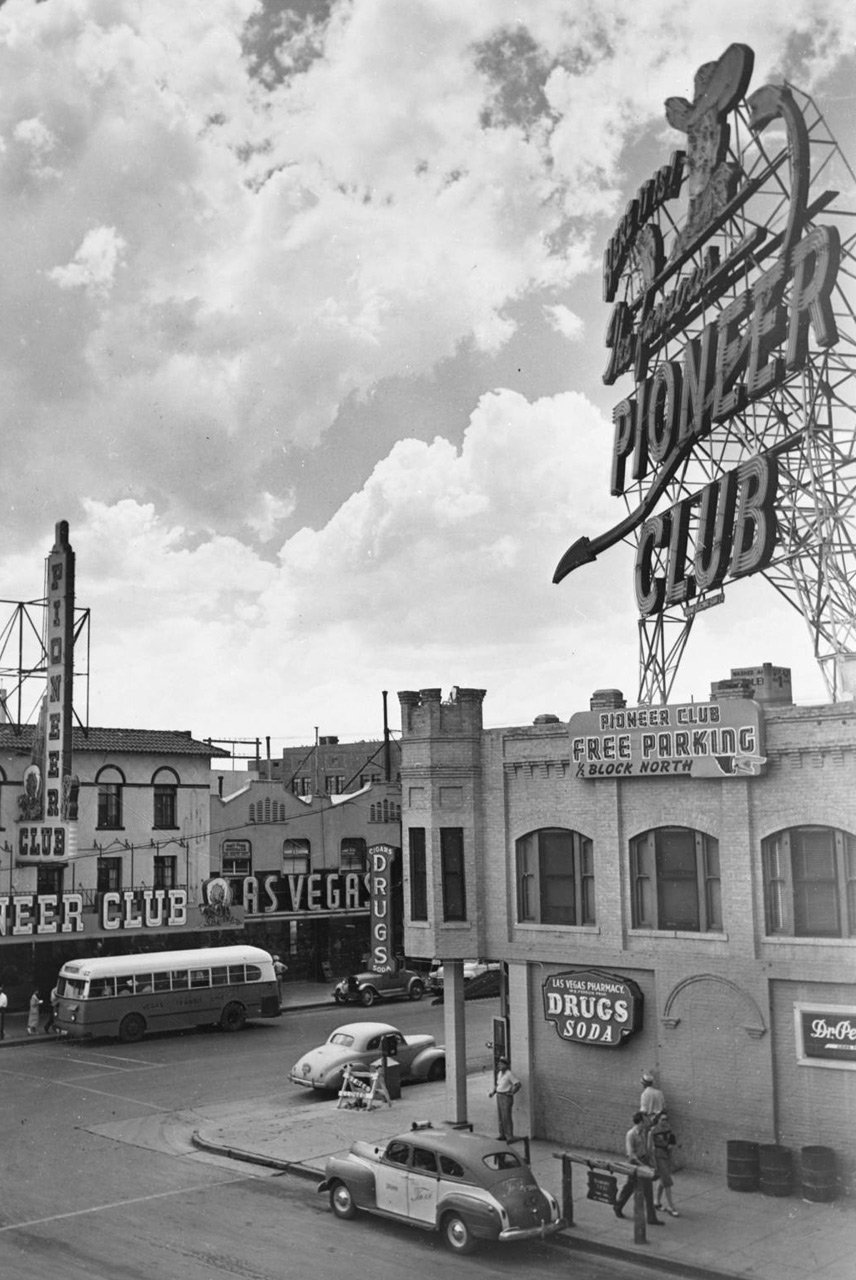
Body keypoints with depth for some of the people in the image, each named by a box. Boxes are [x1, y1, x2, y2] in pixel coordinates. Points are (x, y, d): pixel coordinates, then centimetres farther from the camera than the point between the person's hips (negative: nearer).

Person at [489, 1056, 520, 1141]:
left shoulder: (509, 1074, -14)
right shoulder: (499, 1073, 12)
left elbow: (518, 1084, -19)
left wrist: (512, 1092, -16)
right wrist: (492, 1092, 12)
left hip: (506, 1097, -8)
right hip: (499, 1096, 8)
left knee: (506, 1117, -10)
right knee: (501, 1117, 8)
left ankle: (510, 1137, -7)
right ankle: (502, 1135, 14)